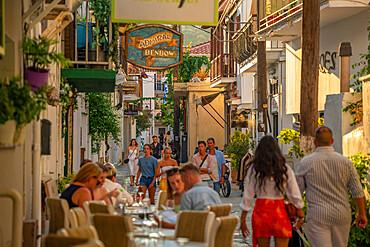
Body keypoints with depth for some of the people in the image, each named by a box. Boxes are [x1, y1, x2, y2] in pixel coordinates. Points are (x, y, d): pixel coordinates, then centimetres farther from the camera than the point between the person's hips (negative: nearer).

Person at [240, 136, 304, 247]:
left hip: (260, 210, 1)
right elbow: (295, 196, 0)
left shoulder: (254, 169, 0)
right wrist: (301, 216, 9)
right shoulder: (285, 169, 0)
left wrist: (243, 220, 4)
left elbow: (248, 196, 0)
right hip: (279, 212, -1)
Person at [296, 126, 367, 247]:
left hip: (317, 215, -2)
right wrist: (362, 214, 14)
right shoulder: (345, 162, 2)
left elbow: (297, 191, 3)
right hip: (341, 215, 2)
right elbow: (357, 191, 3)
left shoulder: (306, 162, -2)